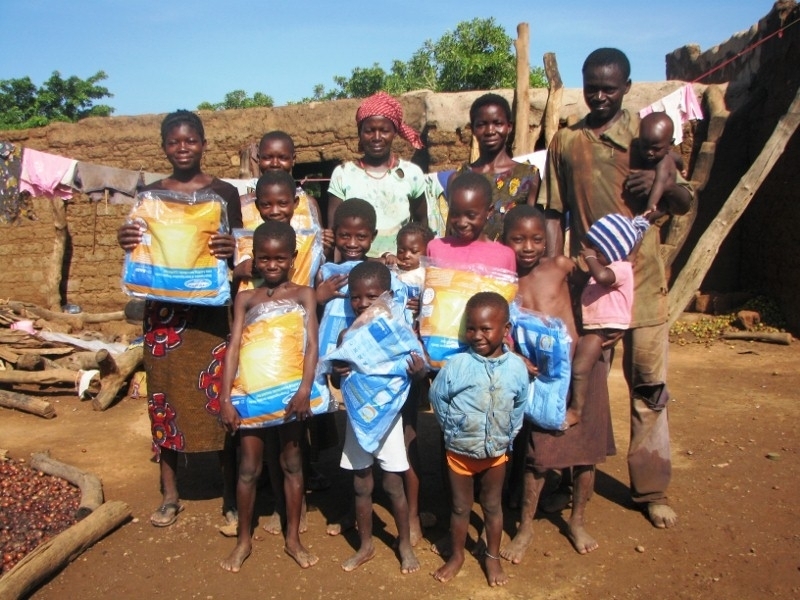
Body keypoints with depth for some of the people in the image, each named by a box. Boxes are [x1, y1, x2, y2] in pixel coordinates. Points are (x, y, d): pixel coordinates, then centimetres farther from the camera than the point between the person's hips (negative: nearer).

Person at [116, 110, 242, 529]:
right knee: (165, 397, 7)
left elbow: (240, 253, 1)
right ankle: (170, 496, 23)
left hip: (212, 309, -2)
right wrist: (126, 242, -12)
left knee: (221, 399, -2)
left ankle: (231, 498, 12)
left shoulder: (225, 192, 4)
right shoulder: (149, 194, 9)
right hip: (164, 309, 2)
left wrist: (231, 249, -22)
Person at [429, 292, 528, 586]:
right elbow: (437, 397, -4)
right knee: (460, 507, 15)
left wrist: (508, 435, 6)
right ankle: (456, 556, 34)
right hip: (459, 451, -1)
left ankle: (493, 557, 37)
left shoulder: (516, 367, -11)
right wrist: (452, 428, 0)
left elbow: (519, 406, 5)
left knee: (493, 506, 18)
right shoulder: (457, 365, -19)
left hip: (496, 452, 2)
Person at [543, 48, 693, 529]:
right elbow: (555, 215, 8)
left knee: (649, 385, 4)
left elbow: (683, 206, 8)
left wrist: (663, 181, -15)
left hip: (642, 279, 0)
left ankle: (652, 487, 18)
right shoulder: (565, 142, 9)